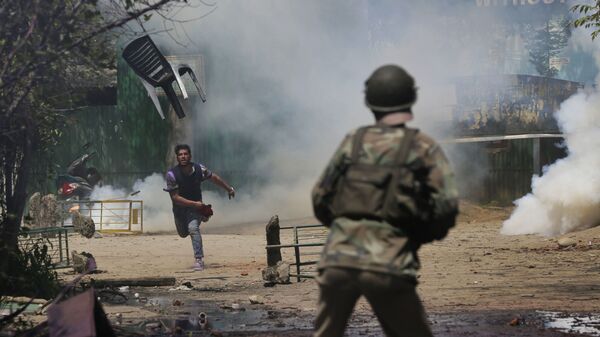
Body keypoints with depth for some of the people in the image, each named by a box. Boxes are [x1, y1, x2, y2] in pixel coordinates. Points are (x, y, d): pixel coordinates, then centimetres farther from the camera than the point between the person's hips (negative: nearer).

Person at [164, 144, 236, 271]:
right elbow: (175, 197, -24)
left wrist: (229, 189, 14)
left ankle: (199, 260, -24)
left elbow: (214, 178, 2)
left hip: (195, 205, -1)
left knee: (193, 228, -25)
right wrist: (195, 204, -29)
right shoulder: (172, 174, -25)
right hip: (180, 207, 1)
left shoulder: (199, 169, -17)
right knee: (183, 233, 17)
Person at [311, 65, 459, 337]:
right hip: (387, 268, -3)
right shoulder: (422, 147, 5)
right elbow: (447, 205, -3)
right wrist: (420, 234, 15)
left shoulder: (353, 142, 13)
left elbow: (320, 199, 15)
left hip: (338, 260, 3)